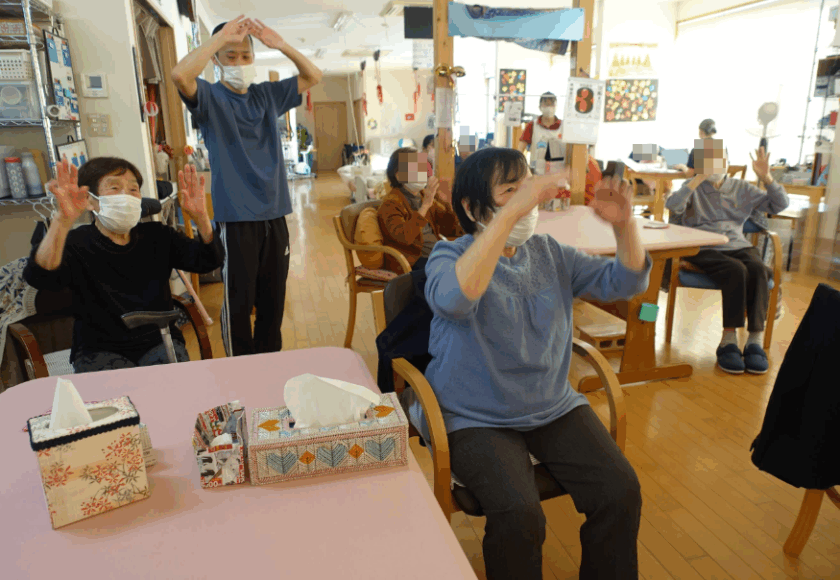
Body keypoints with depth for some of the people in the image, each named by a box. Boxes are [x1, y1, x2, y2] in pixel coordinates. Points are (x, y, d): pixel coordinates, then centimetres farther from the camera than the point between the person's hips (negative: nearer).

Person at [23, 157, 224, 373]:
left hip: (158, 343, 3)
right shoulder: (76, 243, -5)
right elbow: (39, 277, -26)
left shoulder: (156, 236, 6)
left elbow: (209, 260, -6)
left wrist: (200, 218, -26)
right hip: (98, 349, -2)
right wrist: (63, 220, -43)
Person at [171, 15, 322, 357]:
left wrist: (280, 44, 0)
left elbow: (313, 77, 14)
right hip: (236, 218, -4)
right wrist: (221, 36, -19)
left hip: (274, 215, 5)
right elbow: (180, 75, -24)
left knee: (274, 299, 12)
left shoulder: (267, 95, 11)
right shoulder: (210, 98, -3)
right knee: (238, 302, 3)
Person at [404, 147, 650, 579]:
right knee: (517, 515, -25)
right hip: (477, 419, -5)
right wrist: (511, 212, -38)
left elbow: (623, 282, 6)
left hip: (555, 406, 5)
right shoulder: (450, 256, -10)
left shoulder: (547, 253, 7)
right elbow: (452, 298, -35)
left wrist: (624, 224, -14)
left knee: (621, 492, -9)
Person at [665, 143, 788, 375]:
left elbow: (780, 204, 13)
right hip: (704, 250, -3)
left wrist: (765, 177, 0)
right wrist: (700, 177, -18)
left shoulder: (741, 189, 19)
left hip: (738, 246, 4)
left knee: (758, 269, -30)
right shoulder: (693, 188, 9)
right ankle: (729, 340, -30)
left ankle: (756, 340, -27)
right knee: (736, 270, -34)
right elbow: (672, 205, -14)